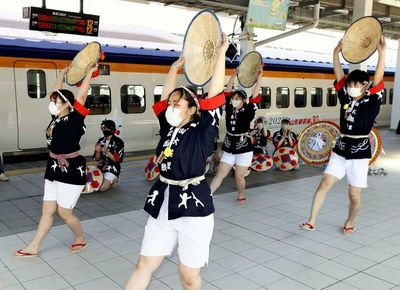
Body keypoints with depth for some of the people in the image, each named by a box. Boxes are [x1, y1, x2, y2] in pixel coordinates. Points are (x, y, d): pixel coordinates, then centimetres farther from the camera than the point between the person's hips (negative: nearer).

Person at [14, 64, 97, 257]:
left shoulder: (74, 118, -13)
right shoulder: (56, 117, 5)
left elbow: (81, 94, -17)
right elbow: (58, 92, 14)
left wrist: (90, 71, -13)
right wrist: (63, 72, 22)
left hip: (72, 171, -7)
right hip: (54, 170, 7)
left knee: (64, 212, 2)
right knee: (47, 210, 13)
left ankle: (80, 239, 25)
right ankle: (33, 248, 21)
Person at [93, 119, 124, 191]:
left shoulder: (118, 142, -10)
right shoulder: (101, 141, 8)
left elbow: (116, 159, -14)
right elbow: (97, 159, 8)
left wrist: (106, 151, -25)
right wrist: (98, 151, -13)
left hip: (112, 168, -6)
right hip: (101, 167, 6)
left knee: (102, 188, -22)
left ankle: (113, 179, 9)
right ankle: (107, 180, 17)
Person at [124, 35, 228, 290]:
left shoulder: (202, 133, -8)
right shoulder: (168, 129, 7)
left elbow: (215, 94, -13)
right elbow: (165, 97, 16)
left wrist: (221, 54, -8)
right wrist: (176, 66, 21)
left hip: (193, 207, -5)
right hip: (162, 205, 6)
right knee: (145, 265, 12)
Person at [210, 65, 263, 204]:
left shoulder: (247, 111, -10)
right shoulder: (229, 109, 1)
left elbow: (255, 96, -18)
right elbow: (227, 93, 3)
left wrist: (259, 77, -22)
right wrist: (233, 76, 1)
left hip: (244, 149, -4)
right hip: (229, 149, 4)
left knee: (239, 177, 3)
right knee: (220, 174, 3)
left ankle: (241, 195, 29)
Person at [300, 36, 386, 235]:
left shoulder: (372, 101, -7)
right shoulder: (345, 98, 5)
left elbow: (378, 79, -20)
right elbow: (339, 75, 2)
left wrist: (382, 53, -30)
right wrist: (336, 52, -6)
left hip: (359, 151, -4)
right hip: (340, 149, 4)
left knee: (354, 195, 4)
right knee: (324, 184, -4)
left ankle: (349, 223, 29)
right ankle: (311, 221, 2)